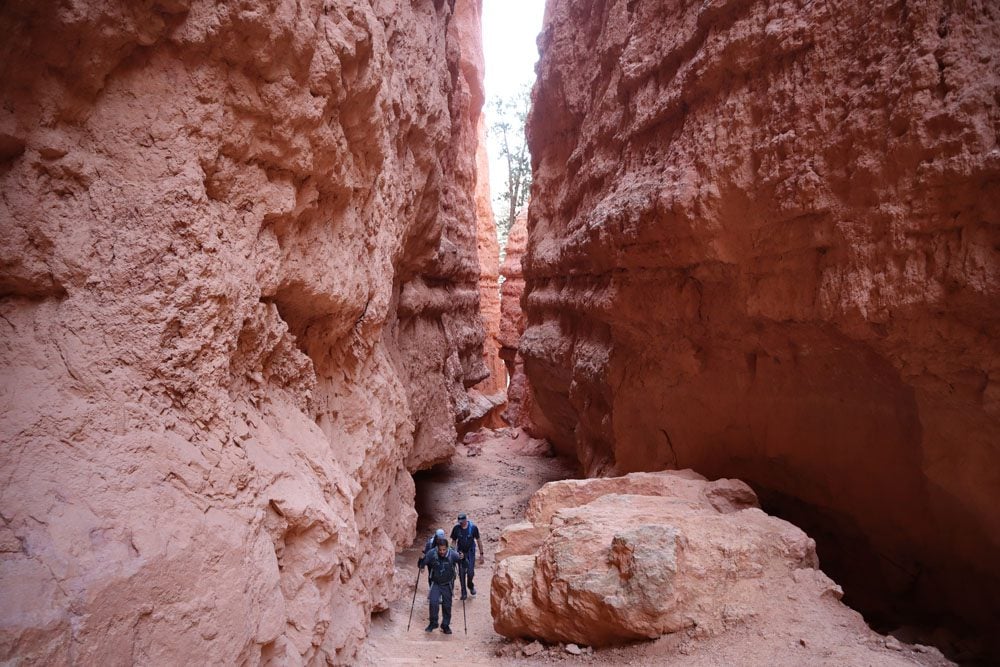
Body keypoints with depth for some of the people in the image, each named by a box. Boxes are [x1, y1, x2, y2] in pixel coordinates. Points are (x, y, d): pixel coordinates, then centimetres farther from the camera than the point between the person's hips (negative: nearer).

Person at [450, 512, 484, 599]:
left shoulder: (473, 527, -14)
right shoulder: (456, 528, -11)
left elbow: (478, 540, -5)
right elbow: (453, 541, 2)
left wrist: (481, 554, -3)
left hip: (470, 552, -1)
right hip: (460, 552, 1)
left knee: (470, 572, -6)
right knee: (461, 573, 4)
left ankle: (470, 586, 25)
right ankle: (463, 593, 18)